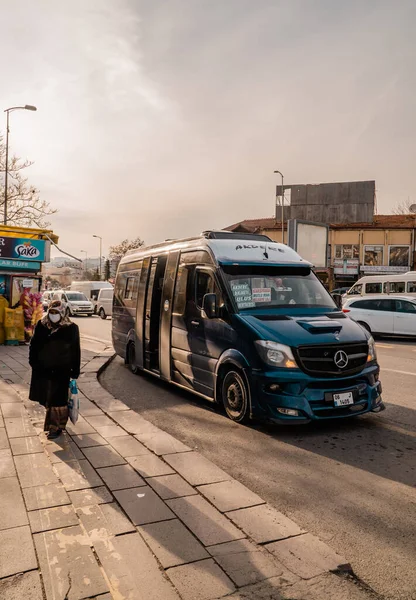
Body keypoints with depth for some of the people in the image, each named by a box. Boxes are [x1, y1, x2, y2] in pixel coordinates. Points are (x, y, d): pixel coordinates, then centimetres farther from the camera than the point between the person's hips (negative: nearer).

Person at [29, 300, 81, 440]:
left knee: (57, 399, -1)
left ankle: (56, 427, 11)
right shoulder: (41, 326, -1)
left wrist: (75, 370, -5)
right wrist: (33, 362, -1)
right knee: (46, 397, 16)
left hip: (61, 370, -4)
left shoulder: (71, 328, -10)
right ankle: (52, 421, 40)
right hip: (43, 369, 4)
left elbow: (76, 351, -5)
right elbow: (34, 345, 8)